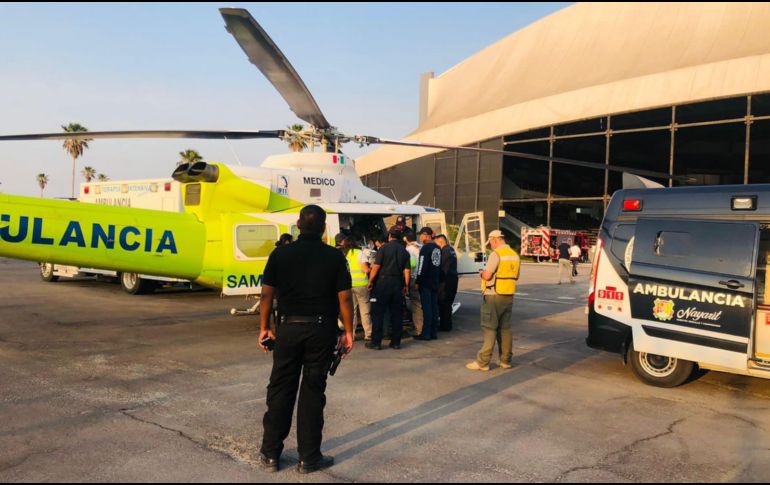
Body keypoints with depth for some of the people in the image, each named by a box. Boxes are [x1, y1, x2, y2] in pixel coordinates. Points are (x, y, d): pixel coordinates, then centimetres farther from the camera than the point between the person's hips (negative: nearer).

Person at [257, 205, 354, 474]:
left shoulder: (280, 254, -1)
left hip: (289, 328, 1)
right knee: (312, 392, 7)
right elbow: (344, 298, -5)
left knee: (280, 391, 11)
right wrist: (348, 332, 4)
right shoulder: (335, 257, -4)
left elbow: (267, 294, 0)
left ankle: (270, 454, 19)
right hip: (322, 331, -1)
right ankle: (309, 458, 15)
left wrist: (264, 328, 10)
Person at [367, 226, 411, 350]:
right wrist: (406, 285, 11)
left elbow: (376, 267, -11)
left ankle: (376, 342, 2)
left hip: (383, 282, -4)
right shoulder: (404, 251, 6)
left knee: (378, 313, 2)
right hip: (397, 284, 4)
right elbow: (407, 270, 3)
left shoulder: (384, 248, -7)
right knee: (396, 314, 9)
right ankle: (396, 342, 12)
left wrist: (370, 281, -2)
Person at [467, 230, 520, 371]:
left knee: (489, 329, -4)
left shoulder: (496, 254, -14)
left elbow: (487, 275, -18)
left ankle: (482, 362, -2)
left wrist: (482, 273, 2)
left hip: (494, 296, -7)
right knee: (505, 329, 12)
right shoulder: (515, 255, 10)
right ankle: (505, 361, 17)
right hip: (509, 296, 7)